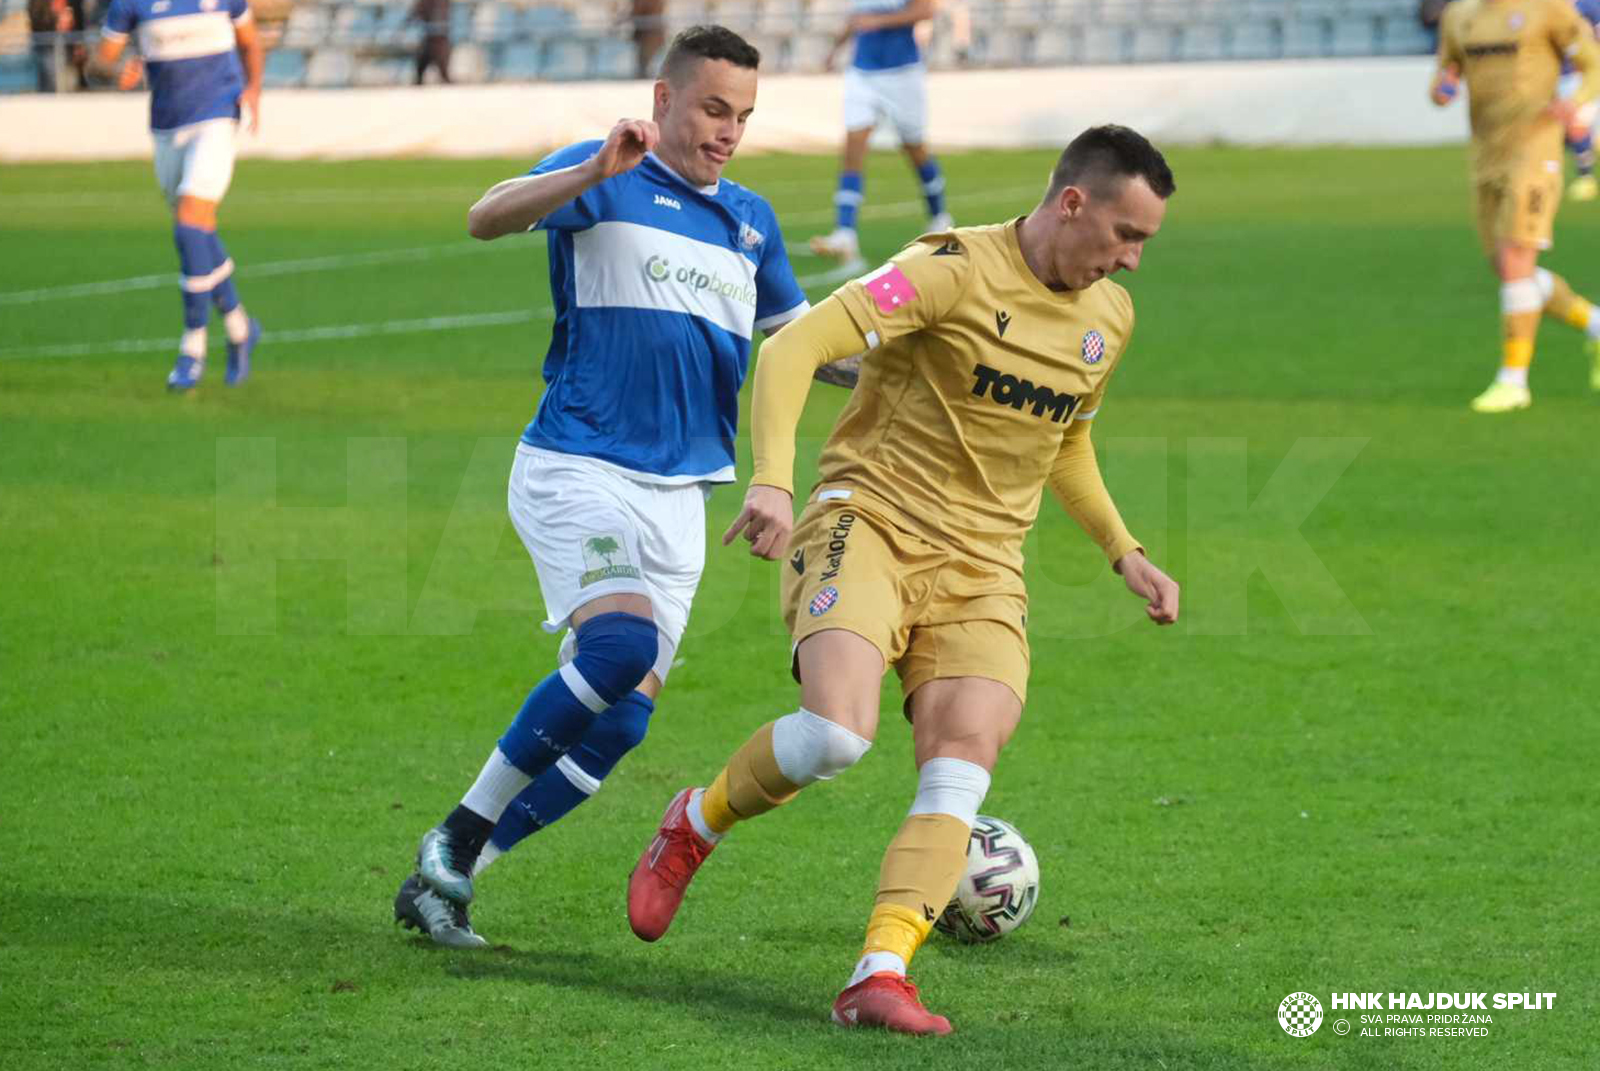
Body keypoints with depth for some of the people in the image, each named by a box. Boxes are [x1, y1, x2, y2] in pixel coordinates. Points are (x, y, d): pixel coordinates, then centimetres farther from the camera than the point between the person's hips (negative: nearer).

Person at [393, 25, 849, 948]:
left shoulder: (751, 221, 16)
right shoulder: (603, 181, -3)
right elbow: (487, 219, -21)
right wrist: (598, 170, -36)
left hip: (680, 496, 7)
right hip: (579, 468, -7)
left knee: (623, 718, -2)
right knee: (622, 643, -29)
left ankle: (449, 875, 8)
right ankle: (458, 839, -14)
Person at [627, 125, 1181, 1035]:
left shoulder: (1110, 318, 12)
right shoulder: (956, 271, -12)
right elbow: (796, 345, -20)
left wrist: (1123, 552, 25)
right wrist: (773, 480, -32)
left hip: (982, 568, 6)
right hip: (871, 520, -6)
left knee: (964, 759, -18)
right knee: (837, 734, -26)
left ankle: (880, 976, -23)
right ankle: (695, 826, 4)